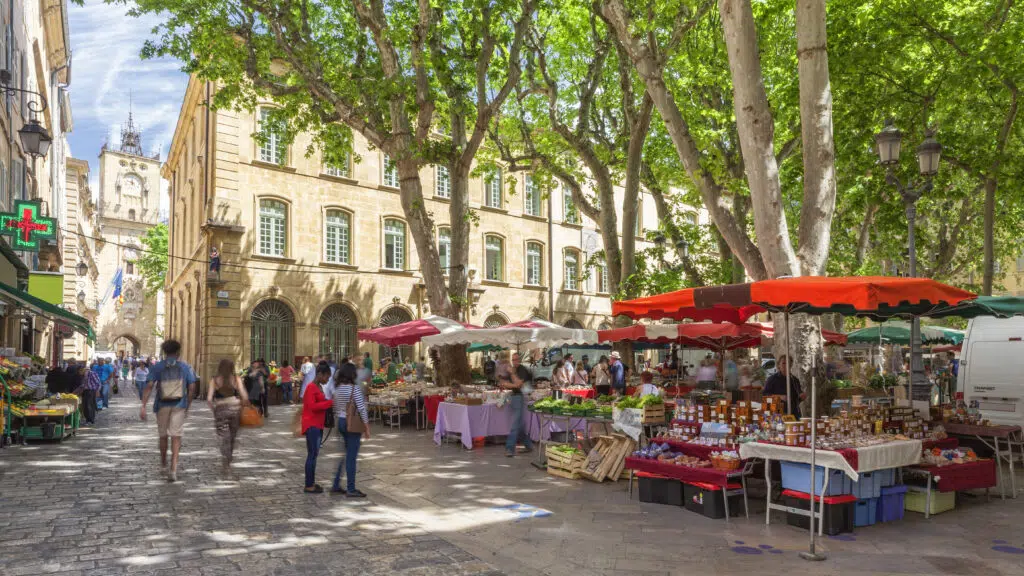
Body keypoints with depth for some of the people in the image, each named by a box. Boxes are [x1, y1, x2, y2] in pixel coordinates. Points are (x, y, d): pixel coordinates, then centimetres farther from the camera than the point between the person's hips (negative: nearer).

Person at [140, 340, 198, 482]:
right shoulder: (185, 367, 1)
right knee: (176, 436, -2)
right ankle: (173, 468, -16)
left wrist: (143, 406, -15)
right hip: (179, 406, -1)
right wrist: (187, 406, 9)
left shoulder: (157, 367, -1)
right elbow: (192, 388, -1)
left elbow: (149, 386, -12)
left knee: (163, 435, 19)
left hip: (162, 405, 1)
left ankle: (163, 461, 40)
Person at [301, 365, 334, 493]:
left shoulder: (319, 387, 14)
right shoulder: (311, 388, -15)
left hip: (318, 425, 10)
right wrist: (329, 402, -21)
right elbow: (312, 406, -23)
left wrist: (328, 402, 3)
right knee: (312, 455, -7)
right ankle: (308, 486, -2)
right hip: (311, 425, -10)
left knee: (314, 454, 13)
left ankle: (312, 483, 20)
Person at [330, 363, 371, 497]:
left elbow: (335, 408, 12)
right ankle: (351, 489, 4)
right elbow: (361, 408, -16)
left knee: (343, 456, 17)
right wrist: (367, 427, -10)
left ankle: (336, 486, 20)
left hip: (340, 422, 7)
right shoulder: (355, 388, -14)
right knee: (351, 457, -1)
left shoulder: (337, 388, 7)